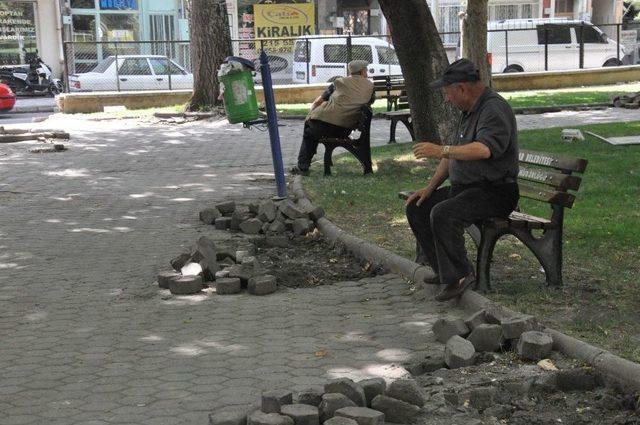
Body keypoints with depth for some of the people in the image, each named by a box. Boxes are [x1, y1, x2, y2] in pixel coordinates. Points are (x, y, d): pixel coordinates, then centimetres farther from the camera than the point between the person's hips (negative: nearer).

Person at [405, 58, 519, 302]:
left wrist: (442, 150, -34)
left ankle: (460, 274, -18)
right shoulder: (468, 111, 16)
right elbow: (453, 155, 21)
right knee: (416, 207, 7)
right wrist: (430, 188, 12)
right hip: (465, 188, 10)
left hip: (495, 192, -10)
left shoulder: (494, 109, -17)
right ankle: (443, 269, 10)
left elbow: (484, 149, -35)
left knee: (442, 214, -31)